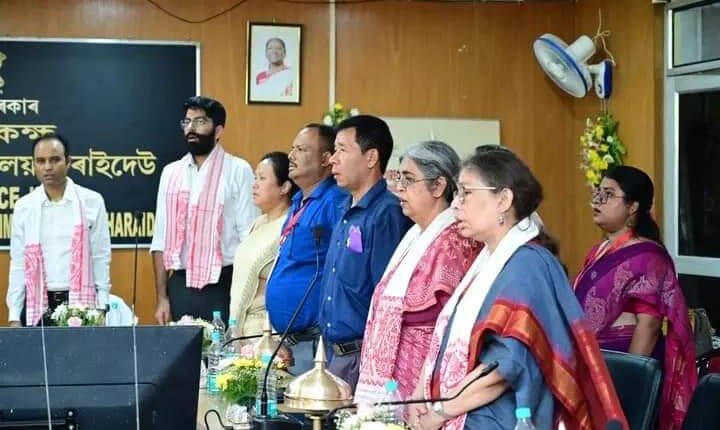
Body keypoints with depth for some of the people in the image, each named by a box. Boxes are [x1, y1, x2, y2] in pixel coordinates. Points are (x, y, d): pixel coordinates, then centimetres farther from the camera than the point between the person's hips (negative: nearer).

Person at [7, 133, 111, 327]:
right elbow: (18, 263, 7)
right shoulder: (24, 207, 6)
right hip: (38, 307, 2)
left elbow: (101, 258, 2)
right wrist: (14, 316, 2)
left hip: (80, 304, -2)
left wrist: (102, 310, -3)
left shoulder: (91, 202, 0)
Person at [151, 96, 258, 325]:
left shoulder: (238, 171, -3)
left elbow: (249, 237, -5)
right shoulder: (171, 172, 11)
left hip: (223, 286, -4)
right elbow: (161, 239, 12)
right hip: (180, 285, 4)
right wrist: (162, 297, 7)